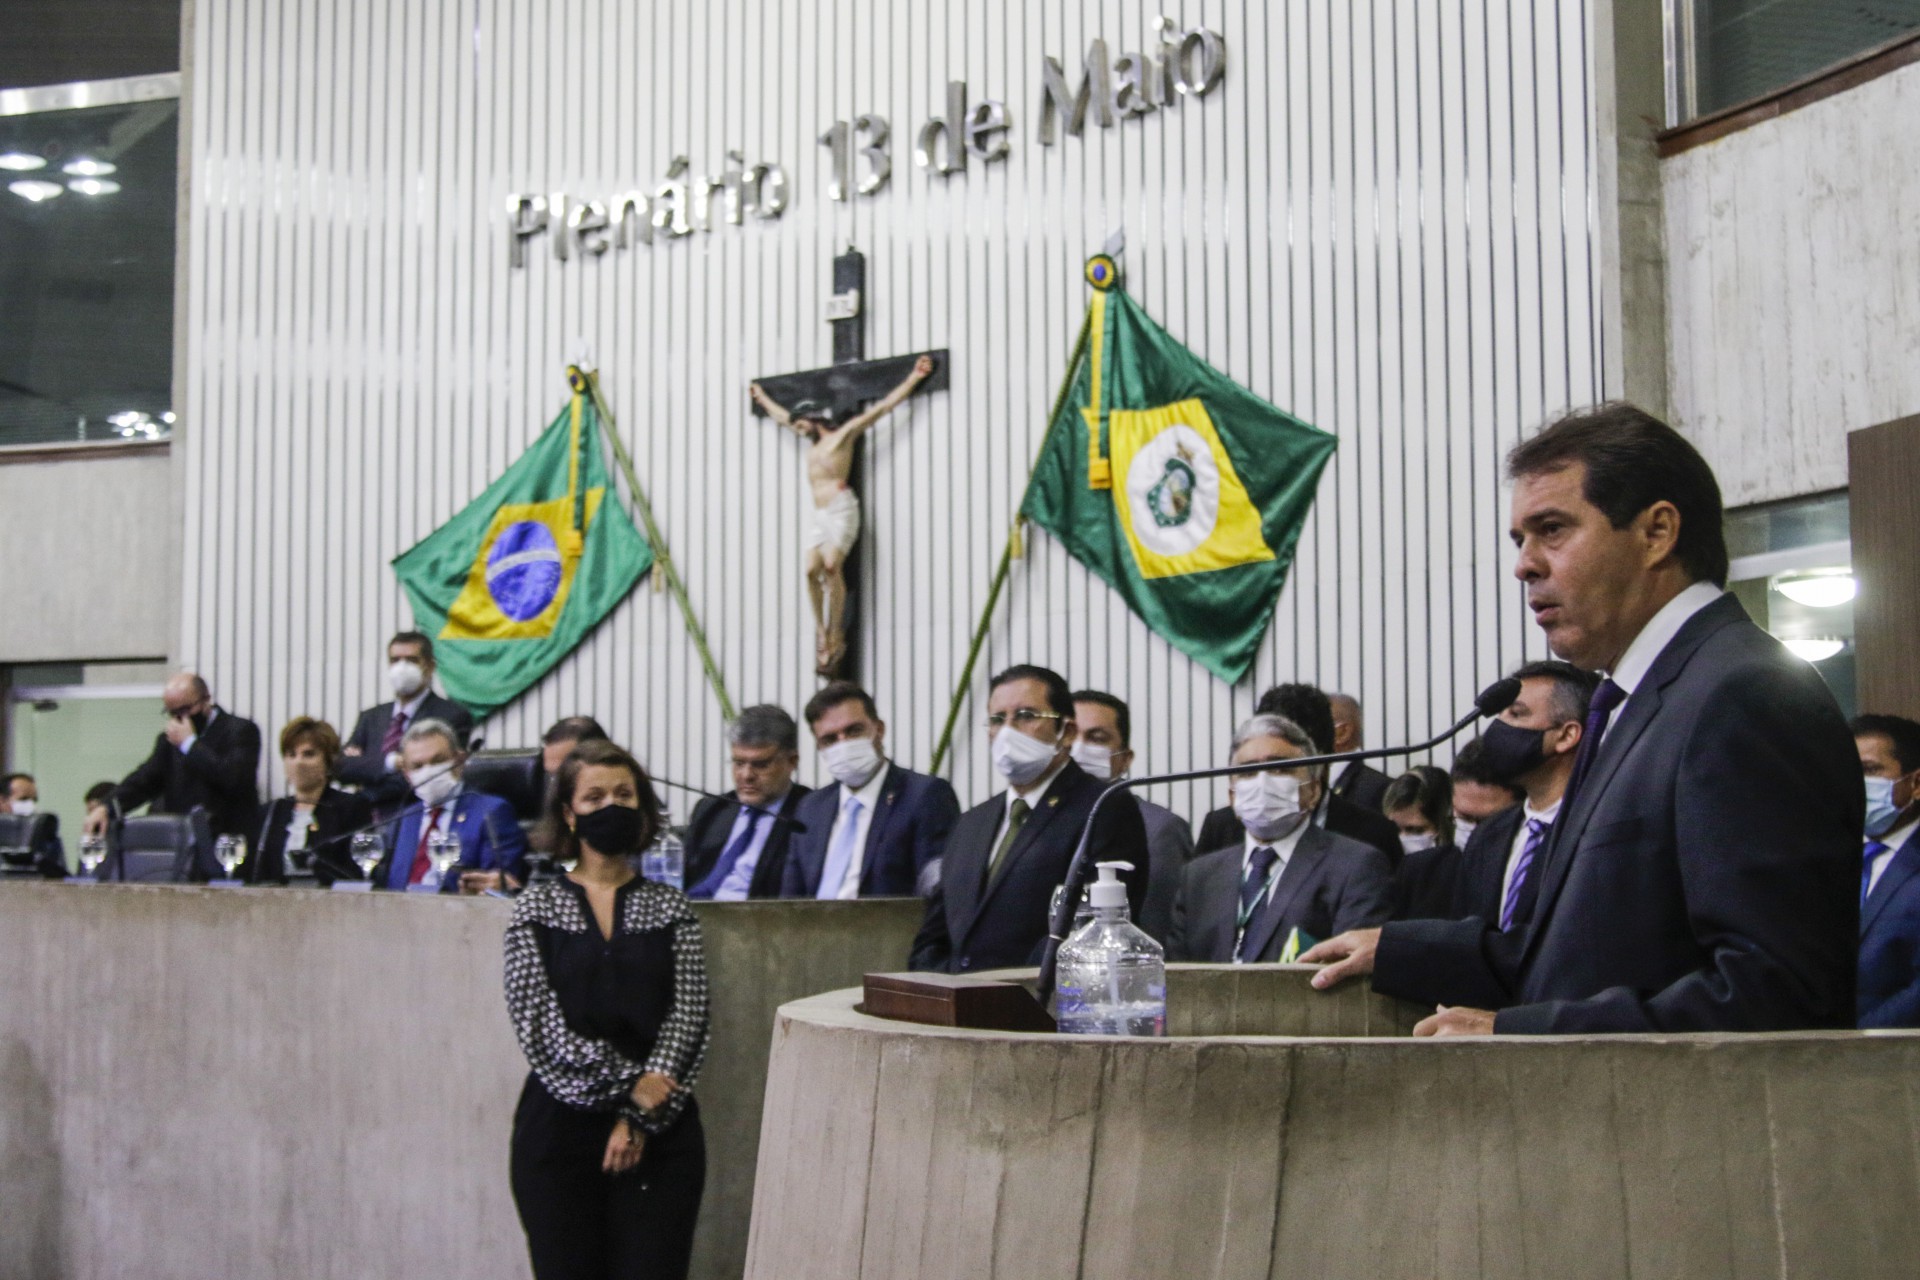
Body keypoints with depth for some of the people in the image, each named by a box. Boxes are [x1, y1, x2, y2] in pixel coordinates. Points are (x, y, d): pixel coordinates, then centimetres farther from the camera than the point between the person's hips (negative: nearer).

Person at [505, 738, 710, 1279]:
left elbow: (689, 1017, -2)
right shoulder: (536, 908, 4)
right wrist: (628, 1082, -12)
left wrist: (639, 1120, -11)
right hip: (559, 1127, 0)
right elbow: (537, 1022, -6)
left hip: (658, 1133, 0)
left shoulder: (670, 908, 6)